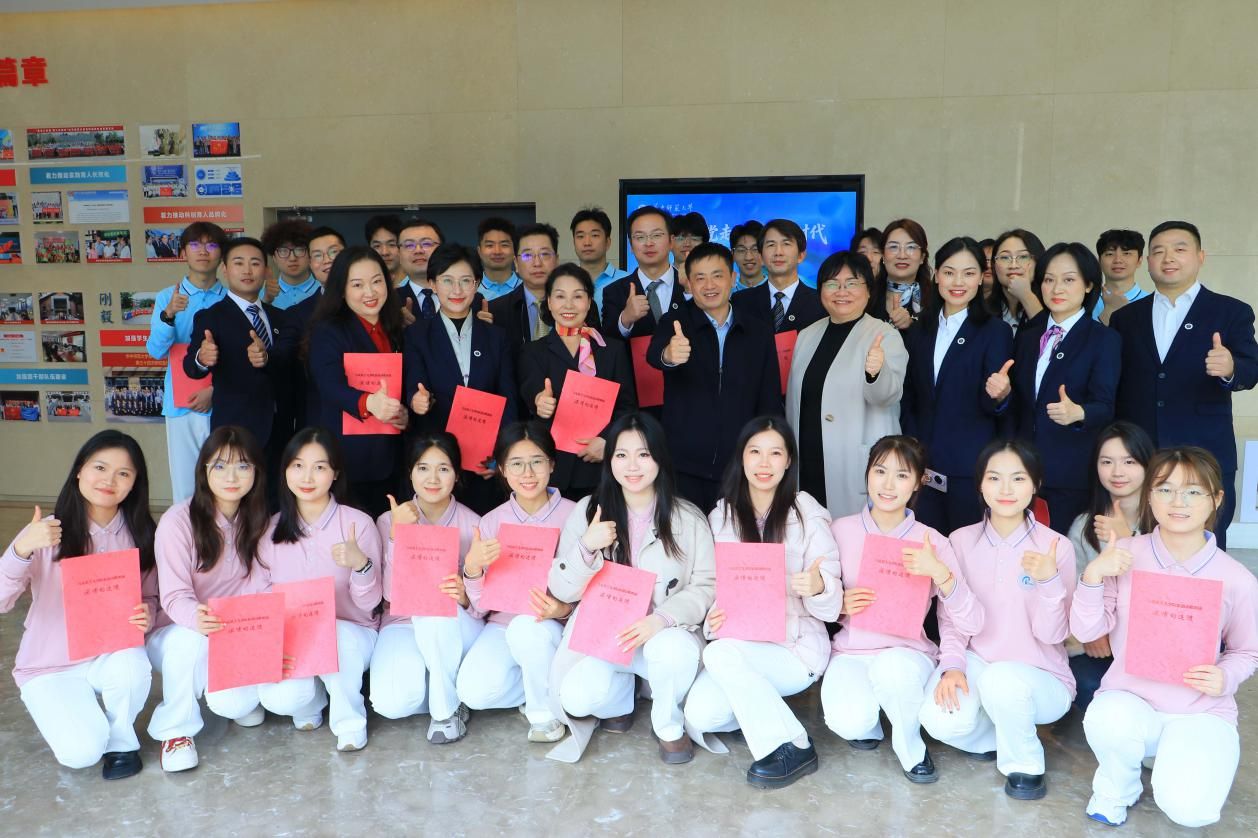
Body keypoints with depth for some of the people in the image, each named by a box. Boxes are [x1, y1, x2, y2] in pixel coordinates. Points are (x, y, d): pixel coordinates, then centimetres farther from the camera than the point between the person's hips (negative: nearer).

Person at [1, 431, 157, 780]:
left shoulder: (139, 534, -5)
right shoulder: (48, 531, -14)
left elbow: (150, 596, 6)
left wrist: (146, 615, -18)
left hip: (110, 654, 2)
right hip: (51, 666, -2)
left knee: (132, 668, -33)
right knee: (82, 752, -22)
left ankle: (120, 741, -2)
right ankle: (62, 710, 14)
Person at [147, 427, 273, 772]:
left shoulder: (257, 521, -1)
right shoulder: (179, 520, -16)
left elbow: (264, 587, -4)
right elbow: (175, 596, -20)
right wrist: (197, 618, -44)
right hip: (180, 636, -2)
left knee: (234, 705, -25)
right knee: (191, 637, -38)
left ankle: (241, 693, 14)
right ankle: (176, 730, -12)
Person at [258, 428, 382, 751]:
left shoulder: (358, 524, -11)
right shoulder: (271, 529, 0)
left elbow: (369, 603, -11)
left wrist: (361, 564, -32)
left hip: (350, 636, -2)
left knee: (333, 633, -37)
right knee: (278, 699, -28)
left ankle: (349, 721, -10)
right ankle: (313, 696, 11)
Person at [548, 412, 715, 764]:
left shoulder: (688, 518, -2)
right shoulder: (587, 511, 0)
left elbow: (706, 586, -7)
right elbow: (562, 591, 0)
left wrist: (661, 619, -24)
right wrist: (586, 549, -19)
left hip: (666, 633, -1)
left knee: (675, 650, -36)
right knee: (577, 697, -27)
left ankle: (669, 724, -1)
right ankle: (621, 697, 12)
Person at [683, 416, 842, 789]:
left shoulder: (808, 515, -7)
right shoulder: (722, 516, 5)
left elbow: (831, 602, -9)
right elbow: (712, 586, 9)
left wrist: (819, 588, -33)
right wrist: (713, 618, -14)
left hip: (795, 648, -3)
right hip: (737, 643, 4)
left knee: (720, 653, -31)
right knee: (700, 716, -22)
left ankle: (794, 748, -15)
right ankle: (758, 708, 10)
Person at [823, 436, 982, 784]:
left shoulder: (931, 541, -5)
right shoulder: (842, 530, -2)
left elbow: (972, 624, -13)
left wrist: (939, 573, -28)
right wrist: (840, 605, -16)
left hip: (907, 653, -1)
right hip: (851, 652, 1)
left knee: (893, 667, -37)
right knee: (849, 723, -30)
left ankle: (910, 748, -3)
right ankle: (866, 724, 11)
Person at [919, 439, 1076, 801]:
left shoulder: (1057, 547, -11)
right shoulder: (961, 541, -2)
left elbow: (1052, 634, -13)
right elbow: (950, 616, 2)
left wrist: (1049, 580, -30)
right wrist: (952, 666, -16)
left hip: (1040, 677, -2)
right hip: (976, 662, 2)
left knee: (1000, 681, -37)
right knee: (940, 719, -28)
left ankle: (1024, 764, -5)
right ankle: (994, 734, 9)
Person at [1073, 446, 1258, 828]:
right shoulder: (1125, 555, -6)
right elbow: (1086, 631, -7)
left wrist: (1225, 678, -15)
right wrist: (1093, 576, -23)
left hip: (1202, 711, 0)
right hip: (1131, 699, 0)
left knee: (1189, 809, -24)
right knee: (1107, 720, -36)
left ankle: (1176, 758, 15)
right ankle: (1116, 789, 0)